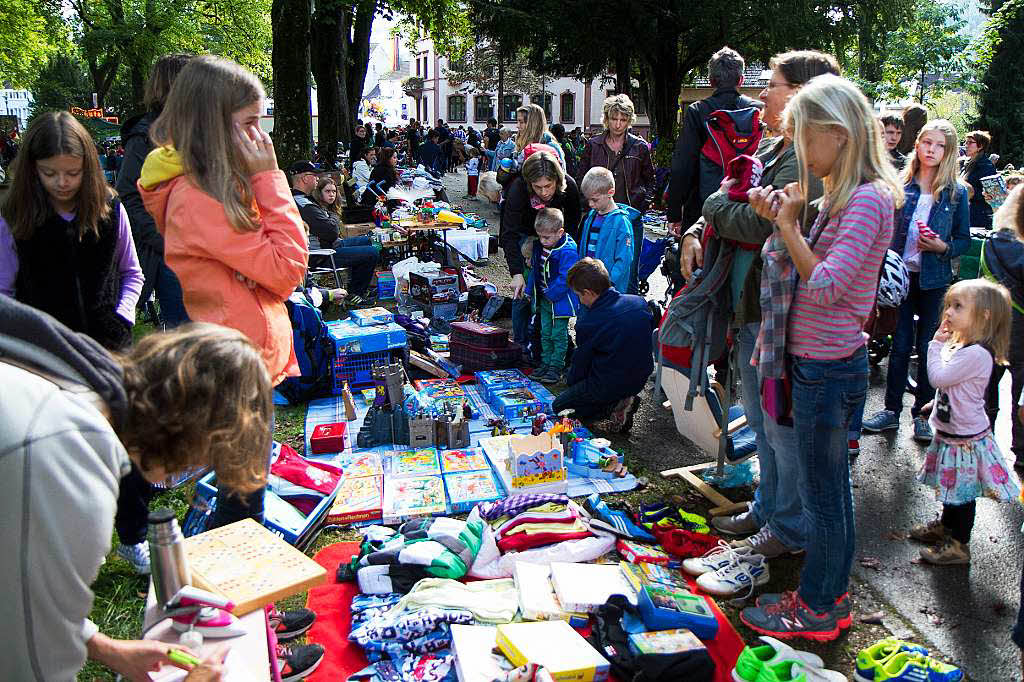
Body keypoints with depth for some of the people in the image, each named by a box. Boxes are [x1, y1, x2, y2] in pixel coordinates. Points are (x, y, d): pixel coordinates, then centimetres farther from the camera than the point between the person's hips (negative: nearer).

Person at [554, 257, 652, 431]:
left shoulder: (587, 324, -23)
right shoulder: (639, 302, -6)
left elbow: (580, 365, -9)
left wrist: (570, 382, 14)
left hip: (609, 385, -7)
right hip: (641, 379, 8)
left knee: (558, 406, 14)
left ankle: (615, 406, -4)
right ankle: (620, 400, 7)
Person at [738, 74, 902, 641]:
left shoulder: (867, 199, -19)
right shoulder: (840, 194, 10)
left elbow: (824, 284, -26)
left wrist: (789, 224, -16)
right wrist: (783, 217, 2)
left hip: (829, 368, -9)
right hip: (816, 361, 9)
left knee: (821, 493, 5)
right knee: (830, 487, 19)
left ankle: (817, 609, 22)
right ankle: (831, 595, 35)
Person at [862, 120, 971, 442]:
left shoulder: (956, 193, 0)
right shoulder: (899, 184, 1)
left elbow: (964, 240, 4)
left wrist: (942, 247, -16)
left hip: (934, 280, 0)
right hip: (902, 274, 1)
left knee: (928, 347, 7)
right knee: (900, 344, 7)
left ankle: (922, 413, 19)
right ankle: (892, 410, 17)